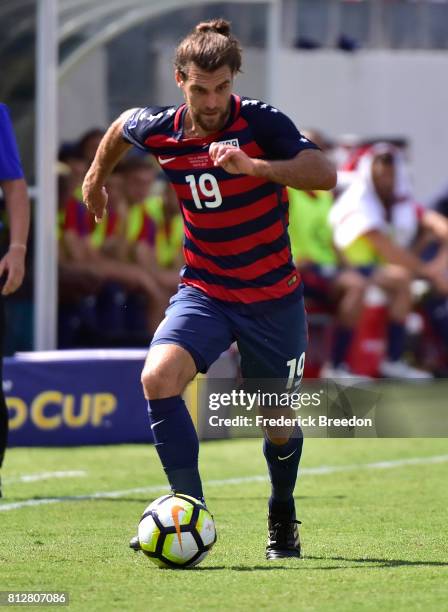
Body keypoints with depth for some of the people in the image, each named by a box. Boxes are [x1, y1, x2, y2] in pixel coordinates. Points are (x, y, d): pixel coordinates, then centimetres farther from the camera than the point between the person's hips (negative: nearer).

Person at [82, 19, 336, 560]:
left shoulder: (261, 122, -18)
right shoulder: (159, 130, -8)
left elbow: (324, 174, -32)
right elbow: (122, 125, 17)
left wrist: (253, 166, -43)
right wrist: (97, 176, 31)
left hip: (273, 298, -2)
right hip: (204, 291, 2)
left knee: (279, 428, 10)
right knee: (158, 378, -27)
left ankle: (283, 521, 41)